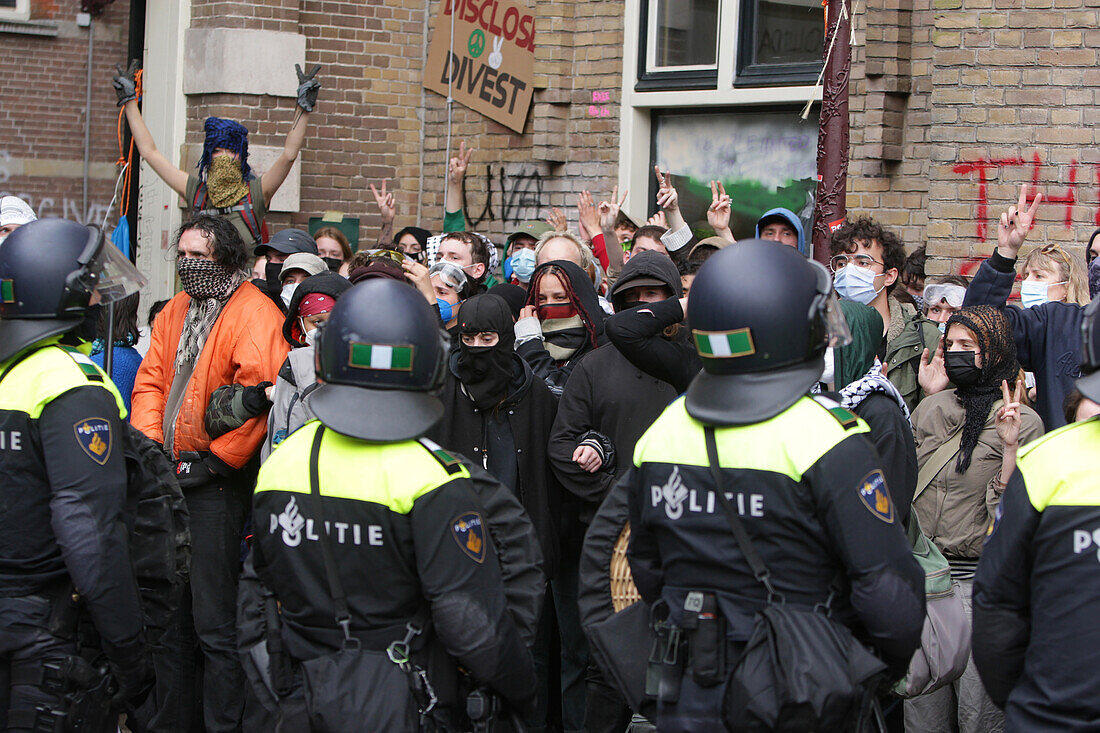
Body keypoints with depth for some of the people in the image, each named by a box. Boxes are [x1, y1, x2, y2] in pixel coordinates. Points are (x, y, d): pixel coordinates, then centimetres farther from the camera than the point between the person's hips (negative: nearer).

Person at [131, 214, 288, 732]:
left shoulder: (255, 315, -12)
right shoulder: (174, 312, 15)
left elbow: (260, 394, -20)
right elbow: (151, 382, 15)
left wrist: (216, 460, -17)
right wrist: (149, 445, 0)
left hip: (217, 482, -8)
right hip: (169, 477, 8)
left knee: (214, 624, -6)